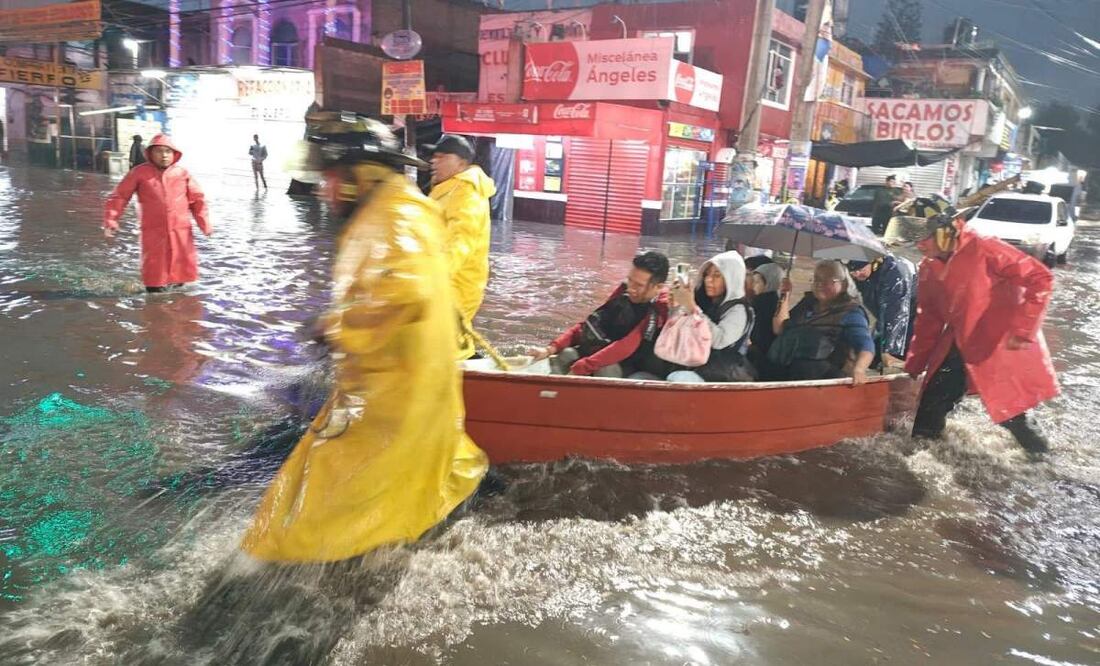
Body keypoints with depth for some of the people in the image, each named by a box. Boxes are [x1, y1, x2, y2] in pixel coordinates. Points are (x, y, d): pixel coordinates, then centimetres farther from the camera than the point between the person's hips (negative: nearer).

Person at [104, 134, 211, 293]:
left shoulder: (182, 173, 5)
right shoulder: (139, 173, -1)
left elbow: (197, 199, 9)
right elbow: (119, 196, 1)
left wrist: (205, 224, 3)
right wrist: (110, 220, -8)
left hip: (181, 231, 2)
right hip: (154, 232, -2)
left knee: (182, 269, 10)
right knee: (155, 272, 3)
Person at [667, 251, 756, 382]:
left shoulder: (738, 309, -5)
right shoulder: (704, 302, 12)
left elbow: (719, 340, -22)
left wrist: (692, 308, -21)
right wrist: (677, 306, 1)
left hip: (726, 375, -6)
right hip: (697, 366, 6)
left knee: (677, 379, -31)